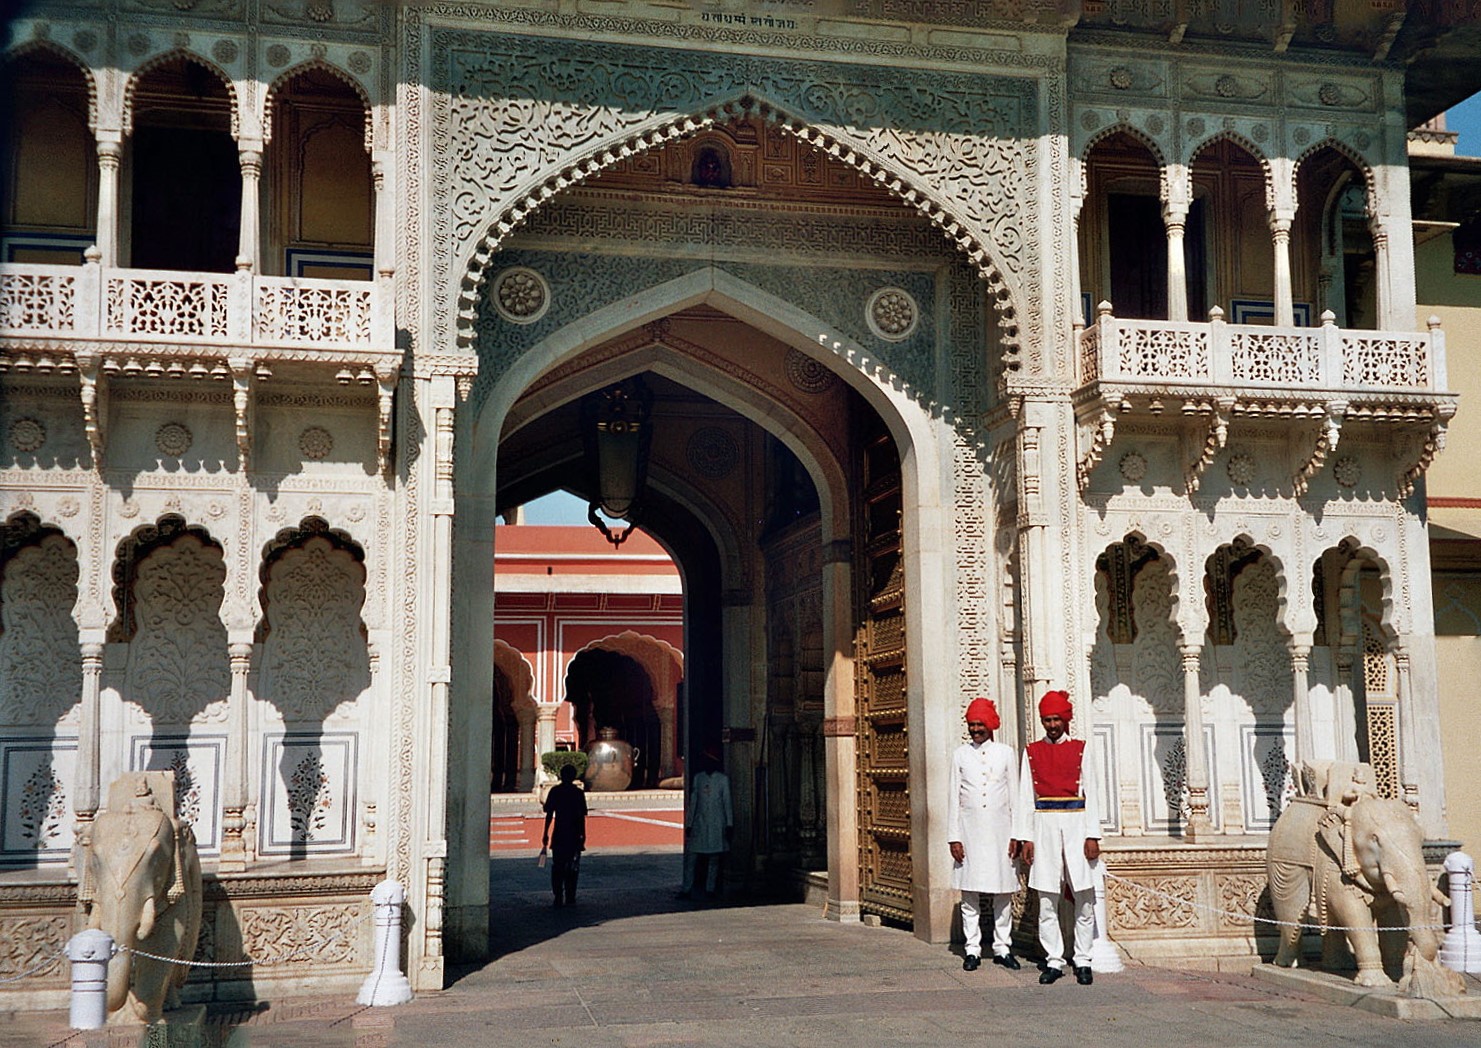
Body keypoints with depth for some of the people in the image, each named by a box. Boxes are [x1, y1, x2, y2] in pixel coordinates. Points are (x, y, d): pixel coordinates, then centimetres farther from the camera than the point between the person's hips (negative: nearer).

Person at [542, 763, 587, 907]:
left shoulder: (554, 791, 0)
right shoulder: (578, 792, -2)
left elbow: (549, 814, 0)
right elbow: (582, 816, -2)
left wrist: (545, 834, 5)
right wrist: (583, 835, 4)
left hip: (558, 835, 0)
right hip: (574, 836, 0)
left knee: (557, 867, 6)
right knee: (572, 868, 7)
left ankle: (558, 898, -1)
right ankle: (570, 898, 5)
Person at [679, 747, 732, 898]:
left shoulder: (723, 779, 2)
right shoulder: (698, 777, 9)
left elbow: (727, 802, 2)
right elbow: (693, 802, 10)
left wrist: (729, 824, -3)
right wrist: (688, 824, 7)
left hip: (716, 824, -2)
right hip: (699, 822, 2)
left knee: (714, 858, 2)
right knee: (690, 857, -5)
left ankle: (710, 890, 9)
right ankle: (686, 889, -3)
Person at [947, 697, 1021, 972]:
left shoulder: (1006, 753, 6)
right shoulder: (960, 754, 6)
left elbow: (1014, 796, 7)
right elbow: (954, 797, 5)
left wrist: (1016, 835, 2)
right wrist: (954, 837, 0)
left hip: (1000, 829, 0)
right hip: (970, 831, 0)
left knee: (1003, 892, 3)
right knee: (969, 892, 1)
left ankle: (1002, 948, 12)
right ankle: (973, 950, 7)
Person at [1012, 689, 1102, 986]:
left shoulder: (1080, 750, 6)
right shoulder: (1032, 752, 8)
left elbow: (1092, 794, 4)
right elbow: (1025, 797, 7)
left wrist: (1092, 836, -2)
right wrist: (1025, 837, 1)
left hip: (1076, 823, -1)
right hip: (1045, 825, 1)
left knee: (1084, 897, -1)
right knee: (1047, 900, 1)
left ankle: (1082, 961, 8)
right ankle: (1054, 961, 8)